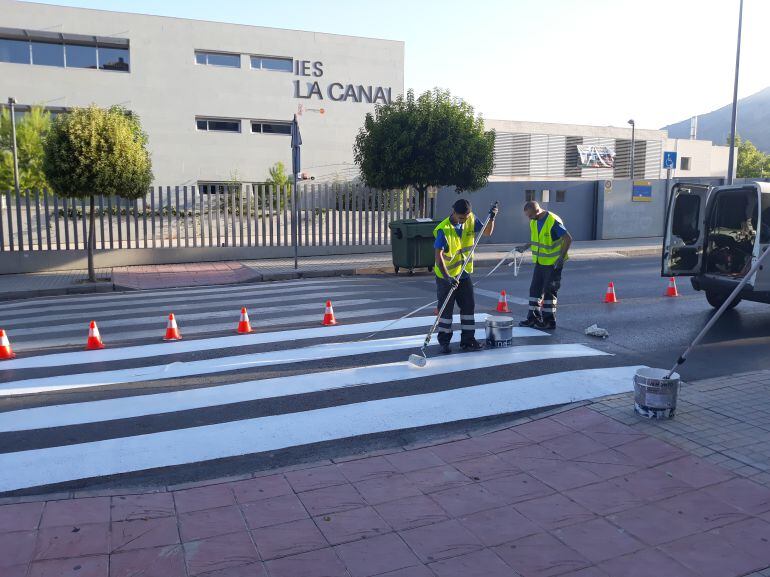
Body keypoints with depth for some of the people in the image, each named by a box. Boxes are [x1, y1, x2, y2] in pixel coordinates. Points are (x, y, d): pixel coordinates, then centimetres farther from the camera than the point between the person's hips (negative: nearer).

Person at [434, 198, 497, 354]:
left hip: (464, 274, 6)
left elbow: (487, 232, 7)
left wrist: (492, 218, -12)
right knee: (446, 309, 3)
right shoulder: (443, 229, -24)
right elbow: (439, 255, -30)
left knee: (469, 306, 9)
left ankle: (467, 340, 19)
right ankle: (444, 342, 17)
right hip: (446, 276, -5)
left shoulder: (471, 220, -5)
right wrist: (447, 277, -40)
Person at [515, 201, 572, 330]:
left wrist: (561, 257, -20)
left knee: (549, 291, 0)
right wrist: (525, 247, 3)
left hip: (553, 263, -8)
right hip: (540, 262, 8)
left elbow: (568, 239, -19)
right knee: (535, 289, 10)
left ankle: (549, 321, 10)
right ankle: (533, 318, 19)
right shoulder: (533, 222, 5)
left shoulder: (553, 221, -21)